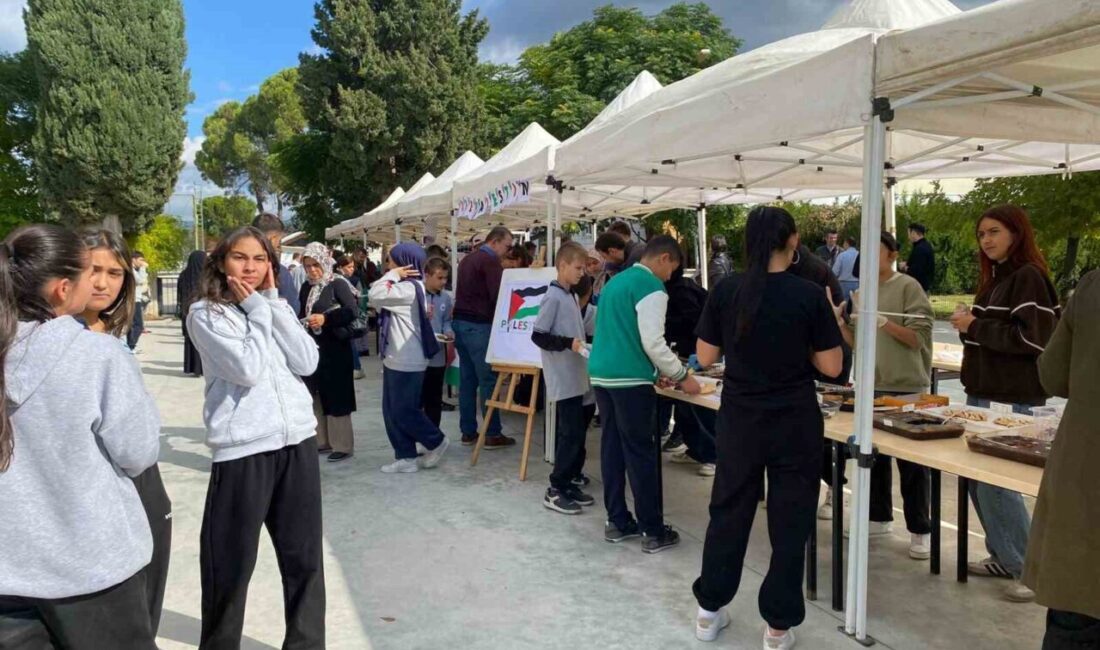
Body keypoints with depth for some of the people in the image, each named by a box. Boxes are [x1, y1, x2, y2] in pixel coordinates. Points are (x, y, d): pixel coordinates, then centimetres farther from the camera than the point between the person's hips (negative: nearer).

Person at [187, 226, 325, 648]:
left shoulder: (272, 307, 14)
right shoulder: (205, 314, -3)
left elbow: (307, 363, -1)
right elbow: (247, 369, -17)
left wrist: (273, 301, -2)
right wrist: (256, 309, -6)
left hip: (298, 440, 5)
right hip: (242, 450, -5)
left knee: (304, 556, 13)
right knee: (231, 564, 6)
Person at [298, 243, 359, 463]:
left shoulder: (338, 284, -9)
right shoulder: (306, 287, 10)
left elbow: (353, 311, -21)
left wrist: (326, 318, -27)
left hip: (335, 349, -7)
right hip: (312, 348, 7)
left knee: (336, 397, -2)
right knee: (315, 396, 12)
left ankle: (343, 445, 7)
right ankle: (322, 441, 23)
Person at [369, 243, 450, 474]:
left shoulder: (408, 288, -18)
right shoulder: (404, 288, 16)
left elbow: (376, 296, -24)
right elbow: (380, 296, 12)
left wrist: (393, 275, -17)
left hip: (407, 362, -10)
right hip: (396, 360, 11)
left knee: (403, 412, -2)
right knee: (392, 412, 10)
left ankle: (437, 442, 17)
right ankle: (405, 458, 16)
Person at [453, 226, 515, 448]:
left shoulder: (467, 259, 17)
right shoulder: (490, 261, -12)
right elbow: (498, 295, -17)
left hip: (460, 321, 9)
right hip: (479, 325, -9)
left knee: (467, 379, 10)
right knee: (488, 379, -4)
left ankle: (468, 432, 14)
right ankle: (492, 434, -1)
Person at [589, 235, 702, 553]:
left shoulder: (616, 280, 19)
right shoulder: (651, 287, -9)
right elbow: (653, 342, -16)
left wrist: (655, 370, 26)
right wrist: (681, 375, -5)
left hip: (601, 374, 9)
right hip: (629, 380, -8)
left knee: (612, 448, 13)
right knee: (642, 453, -1)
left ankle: (617, 521, 21)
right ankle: (654, 531, 7)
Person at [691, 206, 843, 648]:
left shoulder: (725, 291, -6)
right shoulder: (809, 295, -11)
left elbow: (705, 357, 0)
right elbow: (831, 366, -7)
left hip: (739, 421, 2)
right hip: (795, 424, -2)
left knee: (728, 512, 16)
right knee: (790, 522, 11)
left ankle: (710, 611, 28)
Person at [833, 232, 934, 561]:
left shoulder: (908, 287, -7)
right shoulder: (861, 293, 10)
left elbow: (919, 337, -12)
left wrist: (884, 323, -25)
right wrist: (840, 322, -5)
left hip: (906, 388, -6)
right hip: (871, 386, 6)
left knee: (910, 460, 0)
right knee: (873, 454, 13)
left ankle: (921, 530, 10)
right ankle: (879, 517, 27)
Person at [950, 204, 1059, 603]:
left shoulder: (1029, 277, -11)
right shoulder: (994, 278, 15)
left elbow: (1033, 338, -20)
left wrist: (975, 327, -16)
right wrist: (967, 327, 6)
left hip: (1012, 401, -9)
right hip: (982, 393, 9)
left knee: (997, 483, -7)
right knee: (978, 478, 11)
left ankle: (1031, 570, 6)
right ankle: (1003, 557, 24)